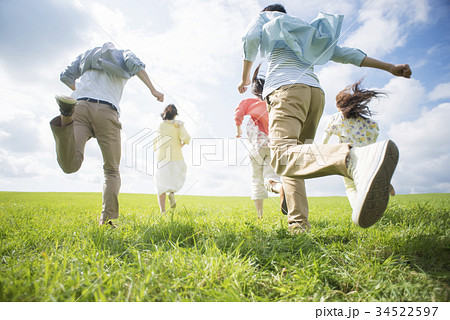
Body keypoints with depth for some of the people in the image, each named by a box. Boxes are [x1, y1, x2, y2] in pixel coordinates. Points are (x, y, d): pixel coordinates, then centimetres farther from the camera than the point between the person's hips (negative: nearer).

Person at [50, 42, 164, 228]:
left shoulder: (87, 54, 36)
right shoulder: (124, 54, 27)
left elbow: (66, 77, 28)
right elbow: (135, 65, 2)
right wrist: (153, 90, 0)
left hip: (80, 106, 2)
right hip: (106, 111, -2)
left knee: (70, 165, -18)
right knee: (112, 170, 9)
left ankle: (66, 117, -44)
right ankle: (107, 218, -6)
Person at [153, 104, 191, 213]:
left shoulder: (160, 125, 7)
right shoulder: (178, 125, 3)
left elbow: (155, 145, 10)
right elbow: (186, 137, -13)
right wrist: (183, 144, 7)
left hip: (162, 158, 1)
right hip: (176, 158, 0)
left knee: (162, 185, 3)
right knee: (177, 178, 23)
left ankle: (162, 211, -9)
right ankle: (172, 193, -7)